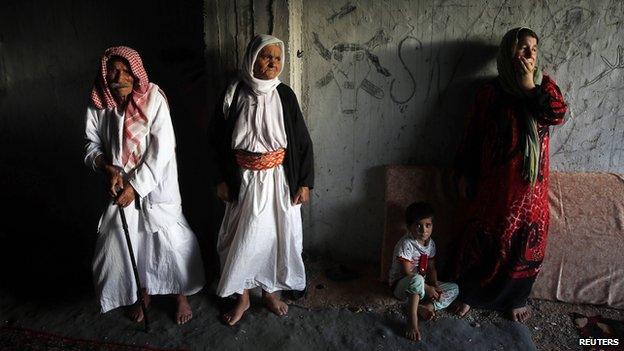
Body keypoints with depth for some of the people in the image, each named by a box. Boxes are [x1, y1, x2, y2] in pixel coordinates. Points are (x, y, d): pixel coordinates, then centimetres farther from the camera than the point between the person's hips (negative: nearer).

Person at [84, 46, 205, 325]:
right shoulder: (99, 105, -3)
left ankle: (181, 294, 27)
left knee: (170, 240, 2)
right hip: (119, 186, 4)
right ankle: (143, 293, 39)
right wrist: (108, 168, -13)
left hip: (155, 185, -4)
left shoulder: (153, 98, -15)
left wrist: (135, 185, -18)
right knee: (127, 241, 13)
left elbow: (162, 149, -18)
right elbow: (92, 145, 8)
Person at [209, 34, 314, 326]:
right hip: (245, 181, 0)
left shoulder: (284, 95, -4)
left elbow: (303, 142, -1)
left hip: (279, 180, 1)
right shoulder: (233, 94, -5)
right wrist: (221, 180, -1)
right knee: (242, 239, 7)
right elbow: (218, 140, 1)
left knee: (277, 235, 11)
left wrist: (304, 182, -3)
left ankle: (270, 291, 34)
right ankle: (243, 297, 29)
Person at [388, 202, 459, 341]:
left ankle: (426, 307, -21)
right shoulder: (406, 244, -22)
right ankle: (412, 321, -32)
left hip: (423, 285, 8)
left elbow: (431, 268, 5)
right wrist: (427, 288, -20)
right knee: (417, 280, -41)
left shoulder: (430, 243, 1)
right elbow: (408, 273, -22)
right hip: (401, 285, -7)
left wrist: (436, 286, -11)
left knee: (454, 288, -3)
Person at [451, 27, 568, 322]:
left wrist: (529, 82, -14)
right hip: (494, 182, -2)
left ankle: (516, 298, 33)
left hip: (530, 183, 3)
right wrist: (465, 175, -2)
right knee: (483, 238, 7)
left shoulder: (544, 85, 6)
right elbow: (473, 135, 0)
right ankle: (468, 294, 27)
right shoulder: (490, 91, -2)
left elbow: (557, 114, -15)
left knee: (525, 240, 11)